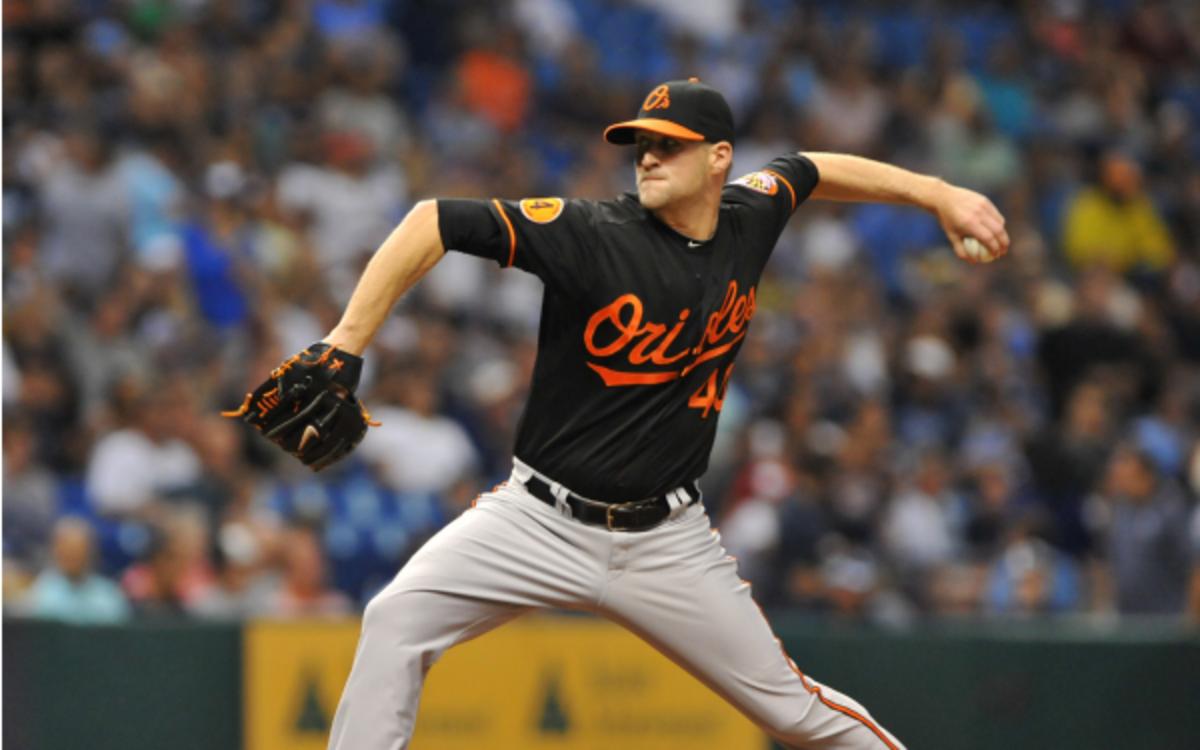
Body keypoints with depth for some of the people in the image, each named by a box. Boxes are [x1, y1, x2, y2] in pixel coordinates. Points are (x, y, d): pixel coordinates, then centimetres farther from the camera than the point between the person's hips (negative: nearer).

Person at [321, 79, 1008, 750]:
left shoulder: (750, 220, 0)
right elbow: (435, 222, -19)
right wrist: (344, 347, -26)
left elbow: (811, 170, 22)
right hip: (542, 521, -3)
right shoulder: (591, 235, -16)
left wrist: (940, 195, 23)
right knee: (398, 618, -25)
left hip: (667, 540, 3)